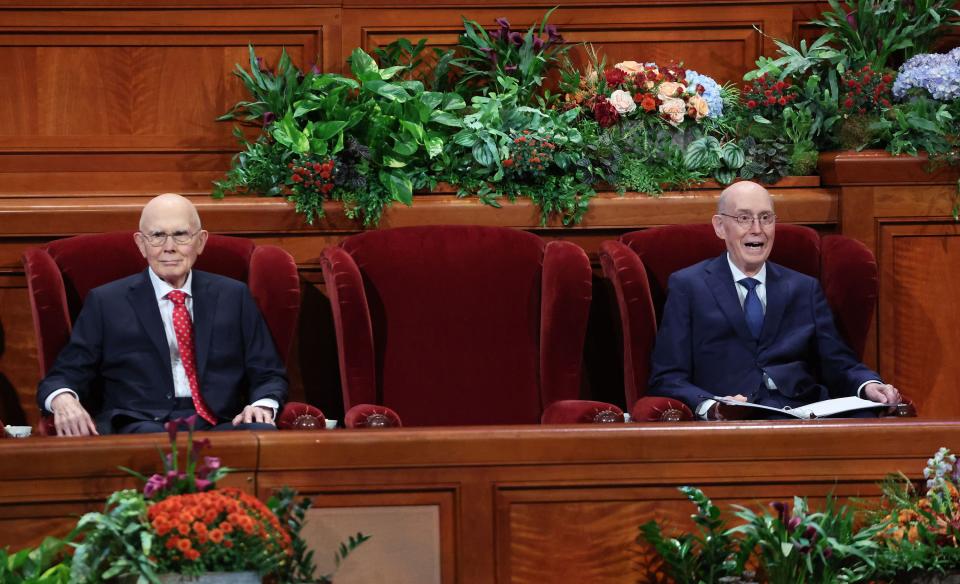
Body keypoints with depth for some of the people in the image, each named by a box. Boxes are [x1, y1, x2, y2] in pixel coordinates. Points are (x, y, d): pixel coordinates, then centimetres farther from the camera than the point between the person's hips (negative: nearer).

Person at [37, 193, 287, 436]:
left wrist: (262, 406, -7)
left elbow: (268, 375, 18)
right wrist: (63, 400, -15)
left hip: (221, 425, 2)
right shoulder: (105, 302, 13)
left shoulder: (234, 295, 19)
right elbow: (65, 376, 10)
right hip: (138, 427, -2)